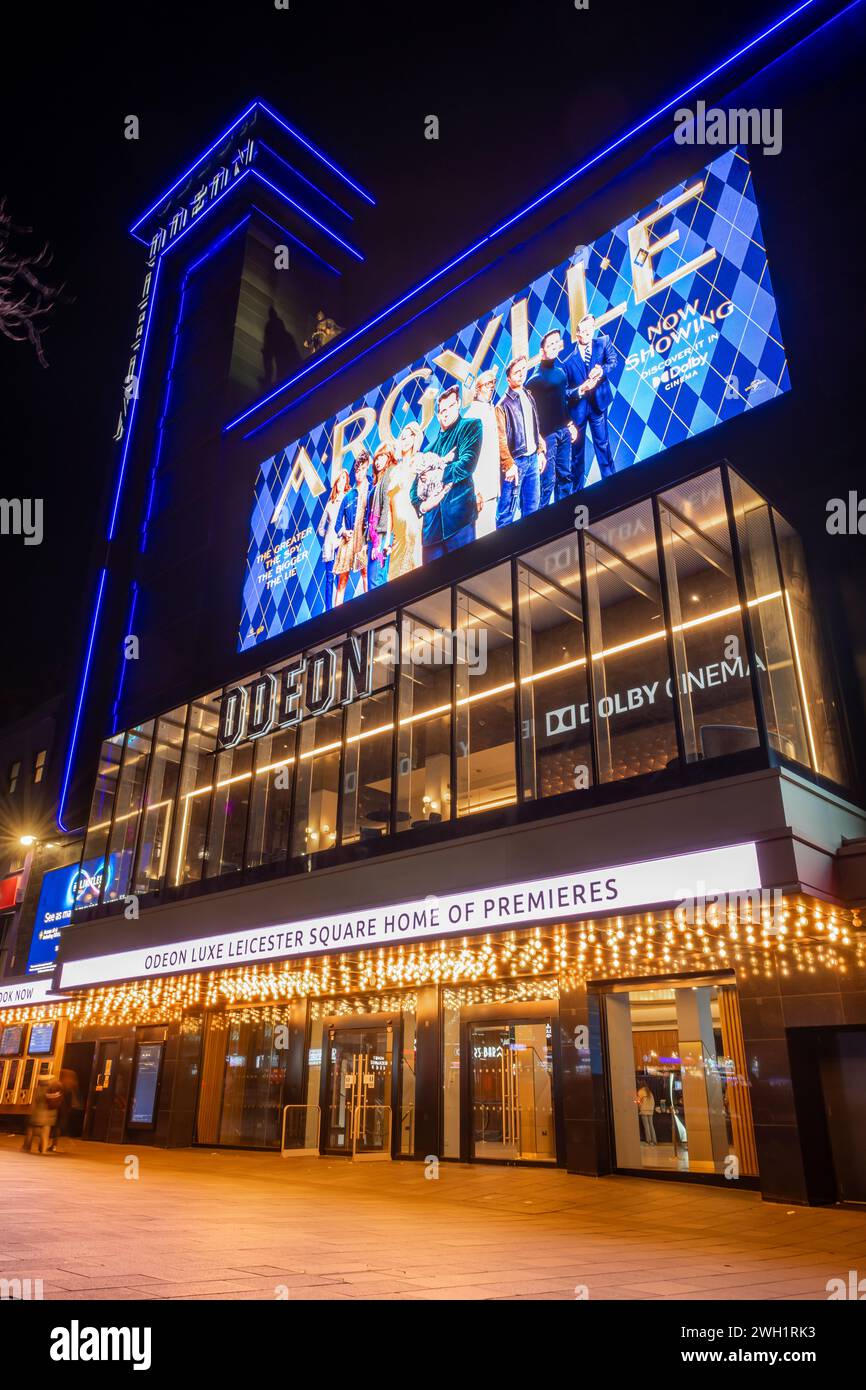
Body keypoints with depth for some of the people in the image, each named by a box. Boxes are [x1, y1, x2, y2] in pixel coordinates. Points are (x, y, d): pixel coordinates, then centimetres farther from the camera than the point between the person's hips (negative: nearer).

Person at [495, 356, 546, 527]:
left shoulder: (529, 397, 13)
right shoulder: (503, 405, -9)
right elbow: (501, 440, -12)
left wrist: (541, 451, 12)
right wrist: (509, 465, -17)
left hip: (533, 460, 7)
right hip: (515, 462, -7)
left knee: (532, 506, 13)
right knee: (507, 510, -5)